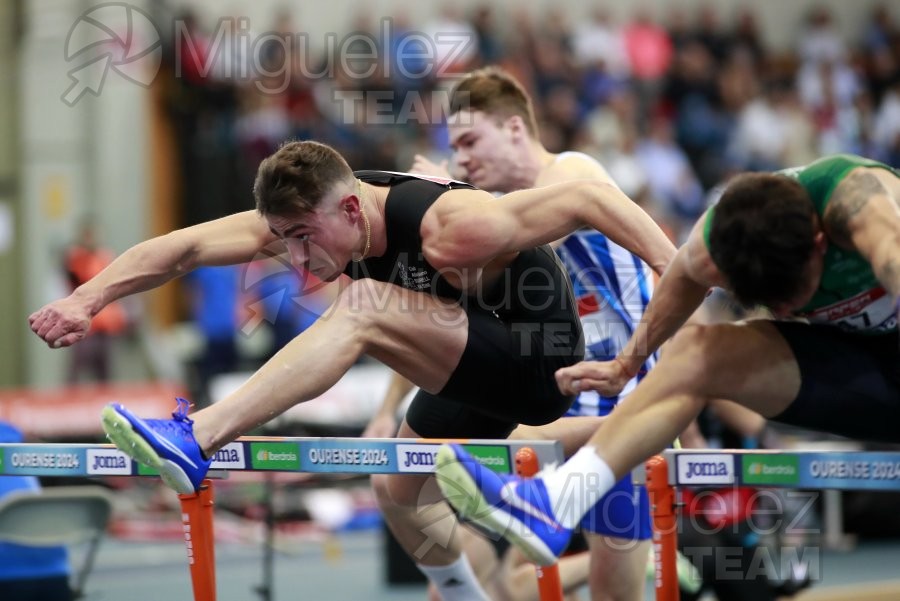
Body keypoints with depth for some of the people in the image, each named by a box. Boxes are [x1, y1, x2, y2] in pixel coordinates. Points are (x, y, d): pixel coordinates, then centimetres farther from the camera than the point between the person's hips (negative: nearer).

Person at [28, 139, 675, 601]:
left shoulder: (449, 230, -32)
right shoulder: (306, 212, -11)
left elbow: (587, 197, -31)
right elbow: (186, 246, -16)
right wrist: (87, 299, -26)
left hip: (539, 367, -9)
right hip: (476, 368, 10)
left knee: (363, 309, -30)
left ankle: (197, 439, -38)